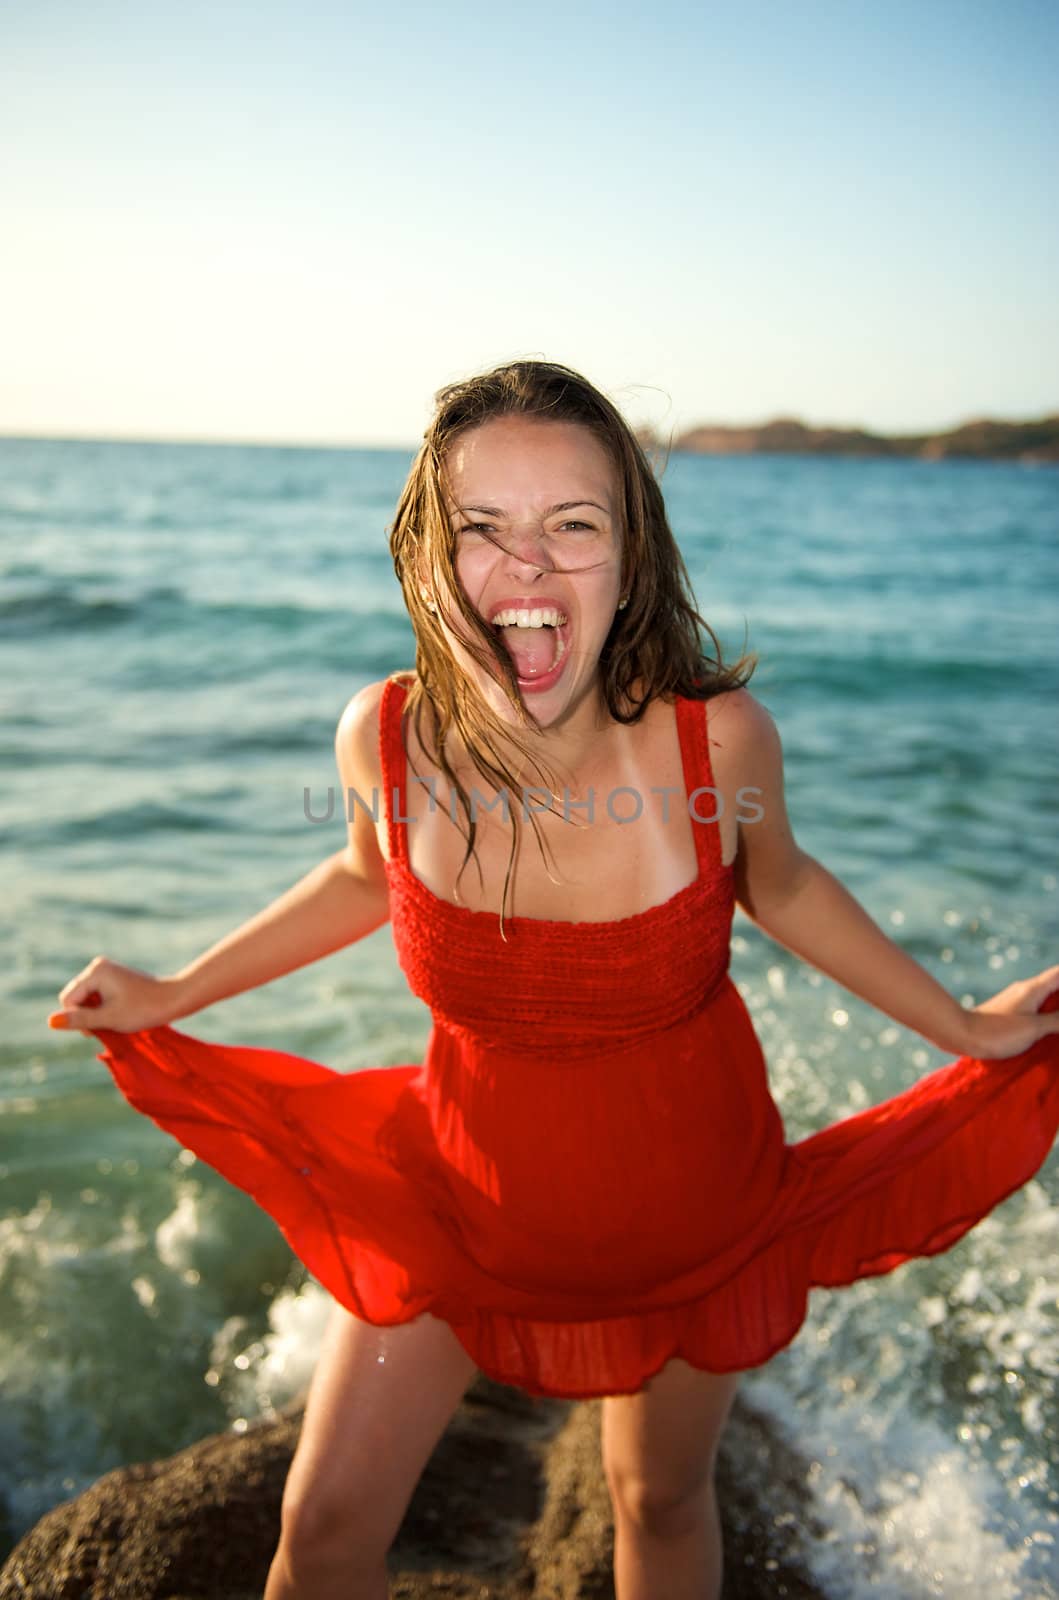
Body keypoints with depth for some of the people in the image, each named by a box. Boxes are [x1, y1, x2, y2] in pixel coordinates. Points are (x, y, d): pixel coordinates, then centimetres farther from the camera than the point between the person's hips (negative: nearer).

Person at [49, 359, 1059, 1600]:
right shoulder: (385, 737, -21)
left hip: (687, 1206, 0)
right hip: (464, 1191, 1)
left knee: (662, 1500, 23)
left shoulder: (720, 737, -26)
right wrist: (173, 995, 8)